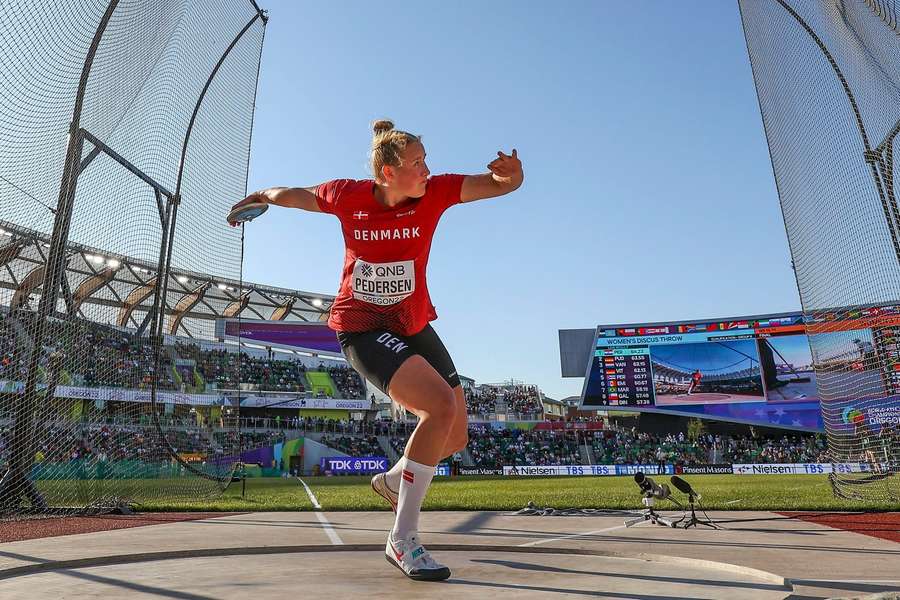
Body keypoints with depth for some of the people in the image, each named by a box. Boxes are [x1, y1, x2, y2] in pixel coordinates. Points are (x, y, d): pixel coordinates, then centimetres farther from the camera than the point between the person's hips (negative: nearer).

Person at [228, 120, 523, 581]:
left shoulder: (435, 193, -8)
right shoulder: (347, 196, -11)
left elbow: (503, 184, -10)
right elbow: (294, 195, 9)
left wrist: (512, 173, -34)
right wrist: (257, 197, 27)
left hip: (413, 326, 5)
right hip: (362, 327, -5)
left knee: (455, 436, 8)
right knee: (442, 406, -27)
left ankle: (392, 480, 39)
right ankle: (403, 539, -13)